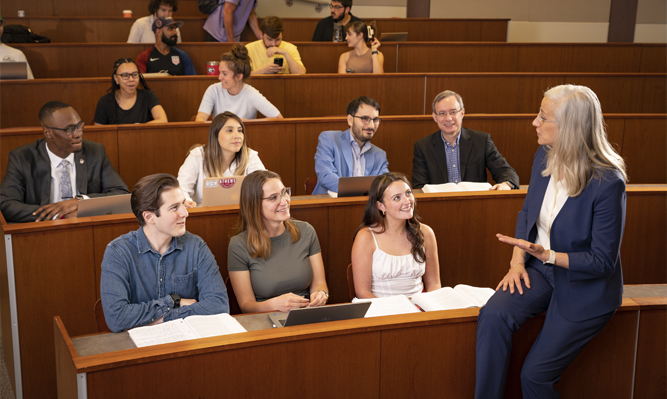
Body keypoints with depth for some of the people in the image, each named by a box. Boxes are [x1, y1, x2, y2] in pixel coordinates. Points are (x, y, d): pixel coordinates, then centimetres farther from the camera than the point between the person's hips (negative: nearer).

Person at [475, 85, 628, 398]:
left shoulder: (607, 182, -24)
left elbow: (602, 261, -19)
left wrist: (545, 254, -32)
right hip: (540, 269, 5)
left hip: (585, 286, -5)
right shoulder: (544, 157, -4)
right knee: (493, 315, -24)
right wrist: (518, 261, -5)